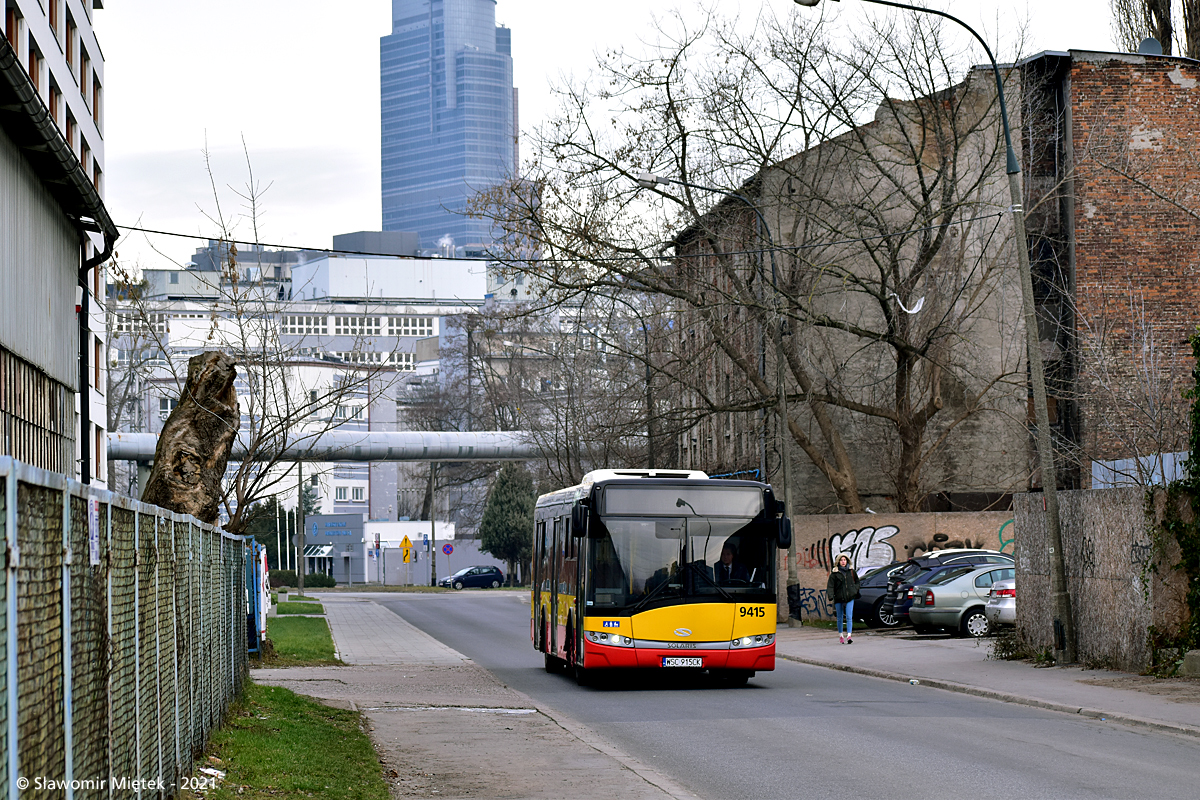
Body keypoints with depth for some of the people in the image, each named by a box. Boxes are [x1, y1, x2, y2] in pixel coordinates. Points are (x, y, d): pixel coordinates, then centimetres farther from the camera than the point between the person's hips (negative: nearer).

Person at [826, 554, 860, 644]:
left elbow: (856, 581, 20)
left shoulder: (851, 571, 6)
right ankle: (841, 635, 25)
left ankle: (849, 636, -15)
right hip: (839, 598, 0)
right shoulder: (834, 573, -2)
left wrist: (855, 590, 6)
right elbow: (830, 585, -8)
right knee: (840, 618, 10)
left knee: (849, 617, -10)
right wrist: (830, 595, -21)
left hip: (849, 597, 0)